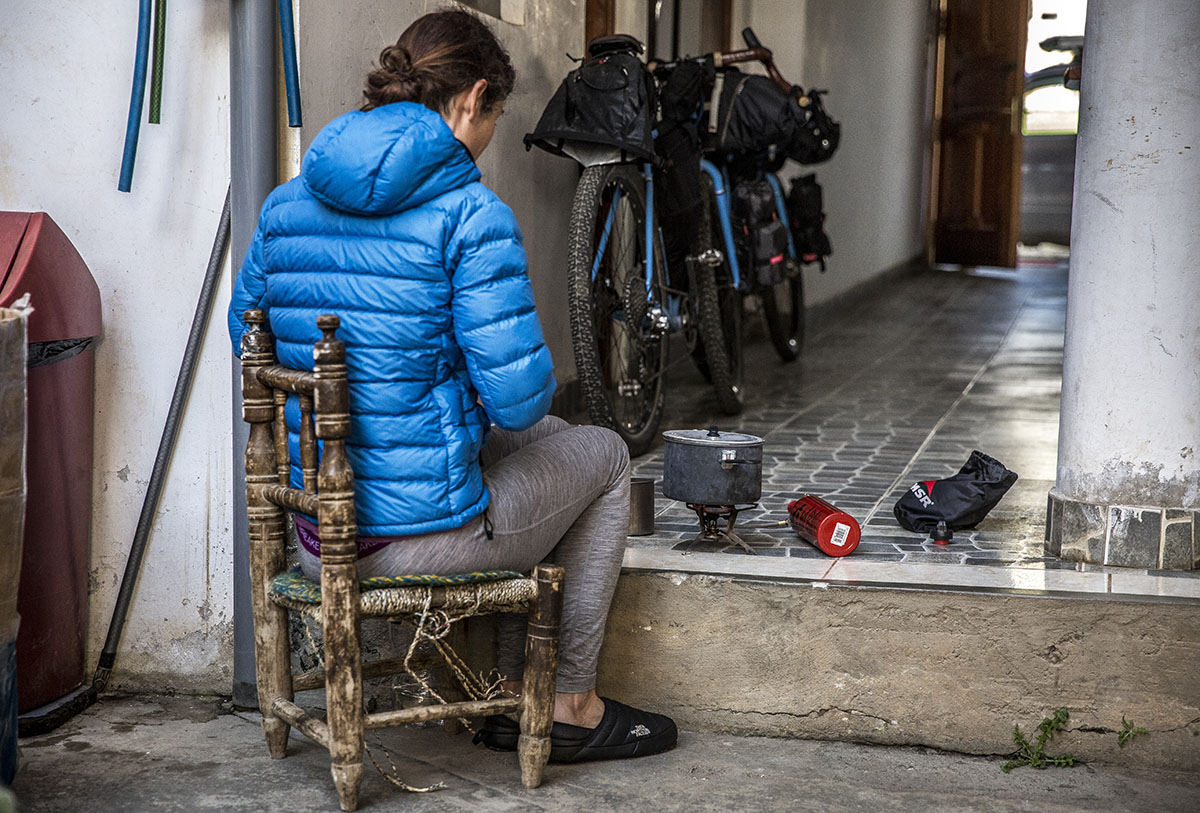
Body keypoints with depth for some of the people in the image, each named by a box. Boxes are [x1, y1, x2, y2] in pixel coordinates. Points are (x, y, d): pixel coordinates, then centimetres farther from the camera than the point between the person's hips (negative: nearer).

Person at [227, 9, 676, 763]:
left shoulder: (287, 201, 5)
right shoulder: (470, 214, -16)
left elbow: (248, 336, 17)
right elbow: (519, 396, -19)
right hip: (418, 531, -8)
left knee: (547, 440, 33)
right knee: (604, 455, 21)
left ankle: (517, 696, 37)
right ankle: (571, 707, 28)